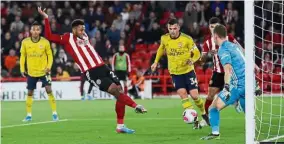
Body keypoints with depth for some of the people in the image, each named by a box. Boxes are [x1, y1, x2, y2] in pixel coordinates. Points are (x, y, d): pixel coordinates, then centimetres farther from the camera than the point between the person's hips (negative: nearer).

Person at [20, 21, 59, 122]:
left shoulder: (45, 42, -11)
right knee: (30, 93, 7)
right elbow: (23, 56, 5)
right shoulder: (25, 42, -7)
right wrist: (22, 69, 1)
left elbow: (49, 55, -1)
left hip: (43, 71, -2)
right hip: (31, 72, 2)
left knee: (49, 90, -11)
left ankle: (54, 113, -4)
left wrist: (49, 67, -14)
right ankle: (28, 115, 18)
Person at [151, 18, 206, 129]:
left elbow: (197, 53, -6)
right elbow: (161, 49, 18)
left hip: (188, 71, -2)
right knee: (182, 94, -15)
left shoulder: (187, 39, -14)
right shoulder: (164, 39, -4)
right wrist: (156, 62, 18)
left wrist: (192, 60, -26)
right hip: (175, 73, 2)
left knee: (194, 95, -7)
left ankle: (204, 113, 23)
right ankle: (194, 120, -11)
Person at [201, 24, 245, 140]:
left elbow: (228, 69, -19)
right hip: (248, 83, 8)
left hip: (237, 85, -8)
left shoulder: (223, 49, -6)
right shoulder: (234, 46, 20)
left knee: (214, 107, 1)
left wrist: (227, 88, -26)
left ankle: (215, 133, -8)